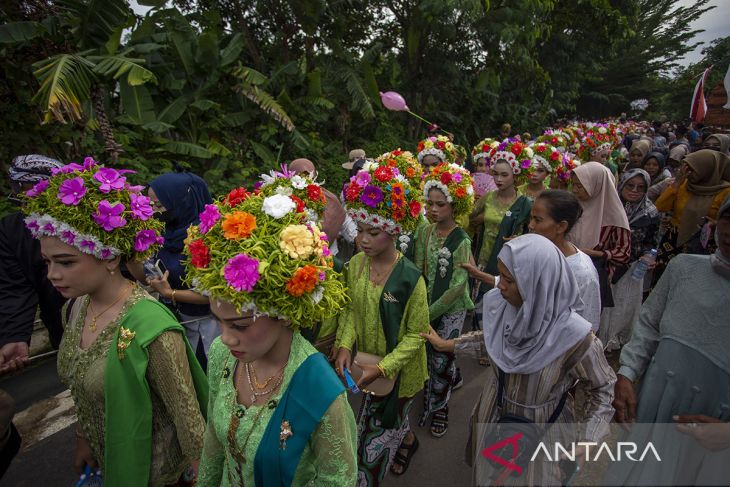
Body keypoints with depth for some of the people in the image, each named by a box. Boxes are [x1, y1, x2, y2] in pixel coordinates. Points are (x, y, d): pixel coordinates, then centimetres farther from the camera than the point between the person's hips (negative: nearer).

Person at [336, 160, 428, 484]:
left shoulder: (410, 278, -25)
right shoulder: (355, 265, -11)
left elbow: (416, 335, -17)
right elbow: (351, 311, 0)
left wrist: (382, 368, -22)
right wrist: (345, 346, -15)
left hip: (398, 371, -5)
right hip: (367, 364, 5)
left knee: (375, 438, 9)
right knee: (391, 422, 30)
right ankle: (408, 441, 62)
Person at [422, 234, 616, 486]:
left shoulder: (573, 335, -32)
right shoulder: (501, 304, -20)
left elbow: (605, 387, -14)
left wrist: (588, 441, -20)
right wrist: (446, 344, 7)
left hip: (539, 430, -4)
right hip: (494, 416, 4)